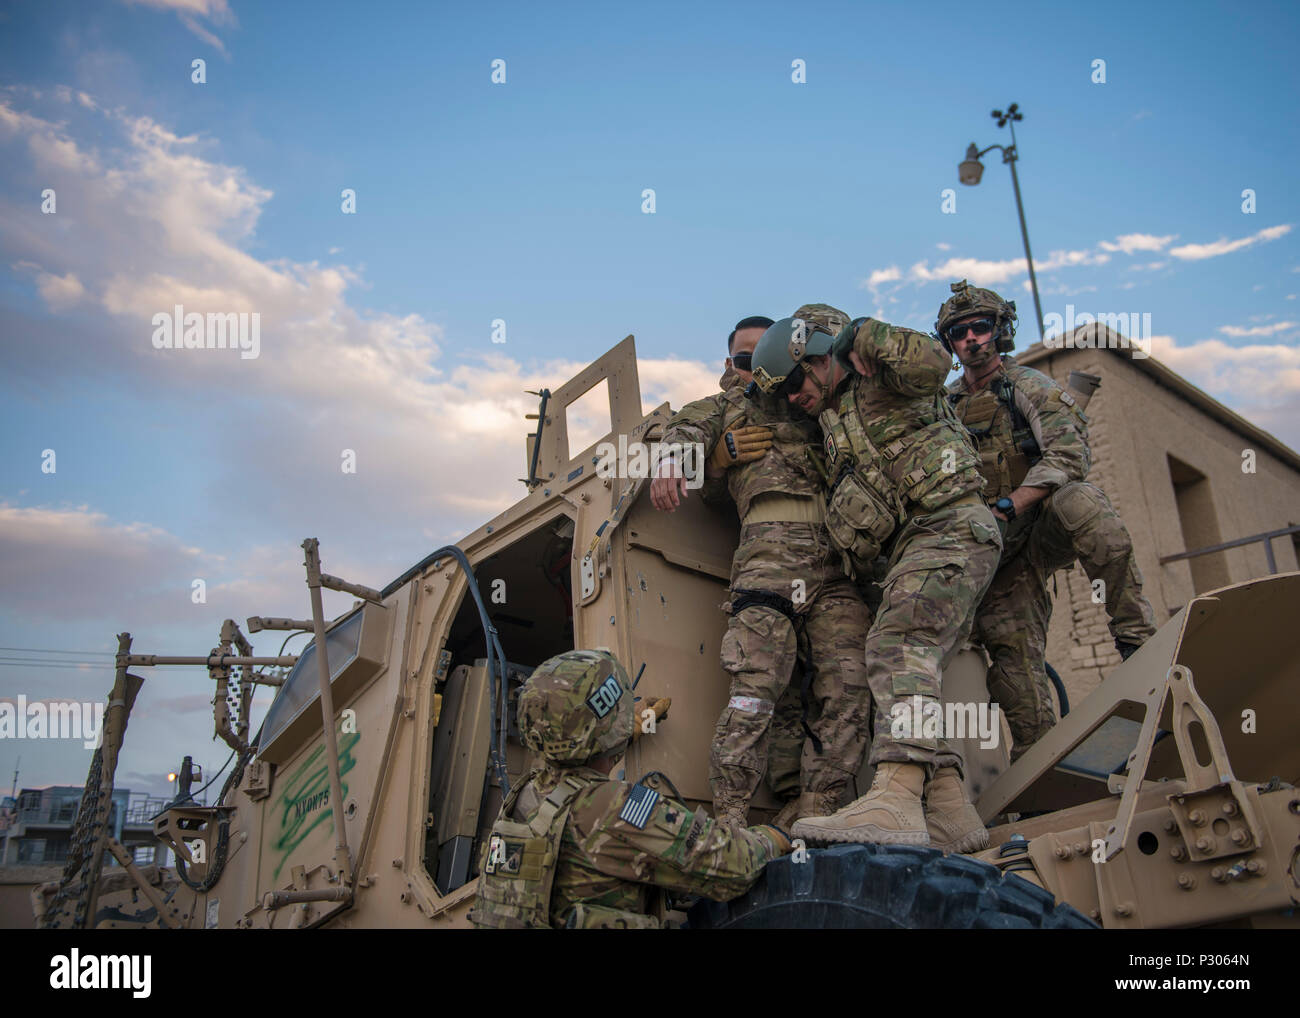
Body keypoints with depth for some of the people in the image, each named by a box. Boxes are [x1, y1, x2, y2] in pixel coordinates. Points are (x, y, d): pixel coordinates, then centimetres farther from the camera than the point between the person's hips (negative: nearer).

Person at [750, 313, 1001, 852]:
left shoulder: (881, 379, 2)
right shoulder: (833, 421, 27)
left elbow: (931, 364, -21)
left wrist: (869, 334, -8)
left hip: (951, 525, -10)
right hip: (916, 543, 10)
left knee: (900, 645, -27)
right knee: (910, 675, 3)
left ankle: (895, 801, -42)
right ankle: (950, 813, 1)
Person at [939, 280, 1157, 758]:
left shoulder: (1026, 385, -1)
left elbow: (1068, 454, -17)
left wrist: (1007, 507, -26)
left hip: (1046, 527, -3)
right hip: (999, 548, 3)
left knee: (1080, 502, -37)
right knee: (1011, 649, -12)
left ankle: (1137, 635, -30)